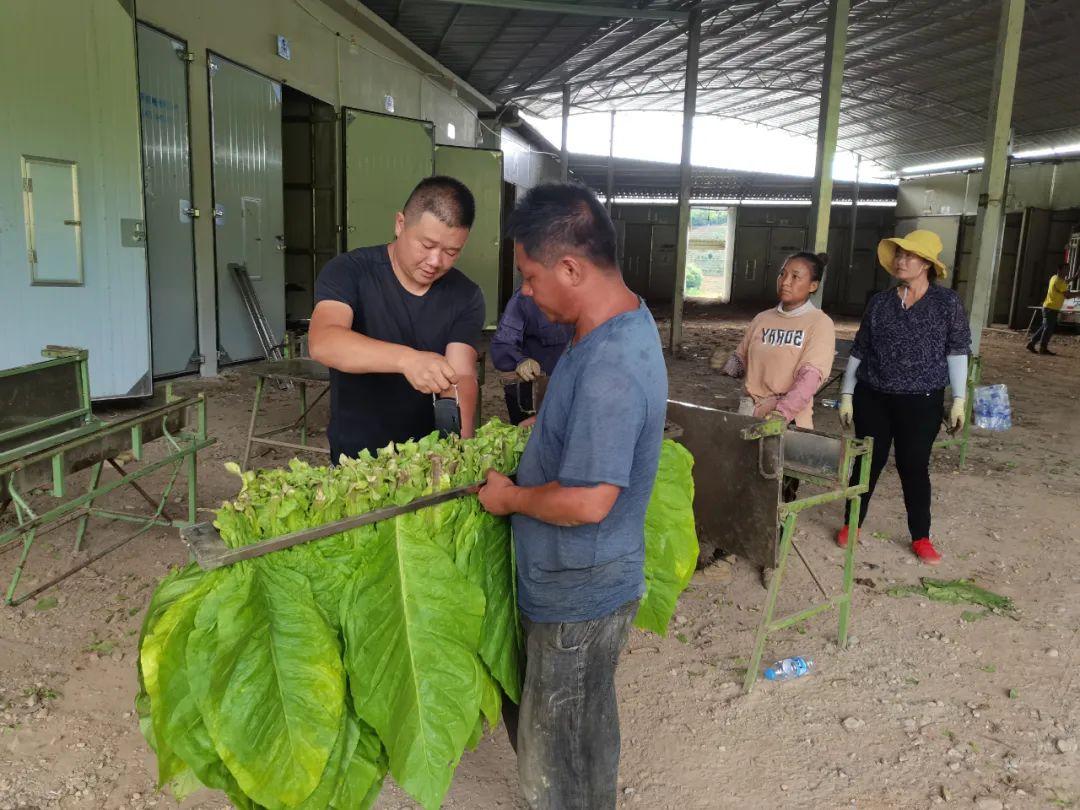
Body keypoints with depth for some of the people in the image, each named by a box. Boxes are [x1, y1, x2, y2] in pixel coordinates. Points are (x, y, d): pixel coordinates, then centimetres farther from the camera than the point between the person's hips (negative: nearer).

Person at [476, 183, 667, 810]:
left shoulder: (609, 371, -31)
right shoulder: (627, 319, 2)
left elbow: (588, 501, -32)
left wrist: (510, 497, -16)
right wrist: (540, 427, 7)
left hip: (576, 596, -9)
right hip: (598, 579, 9)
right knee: (593, 722, 29)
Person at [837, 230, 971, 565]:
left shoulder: (947, 302, -3)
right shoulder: (880, 302, 2)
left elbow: (957, 351, -1)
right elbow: (859, 351, 6)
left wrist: (959, 399, -5)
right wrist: (846, 395, 5)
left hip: (921, 402, -2)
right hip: (872, 398, 2)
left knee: (914, 467, 6)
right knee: (868, 462, 9)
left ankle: (921, 537, 21)